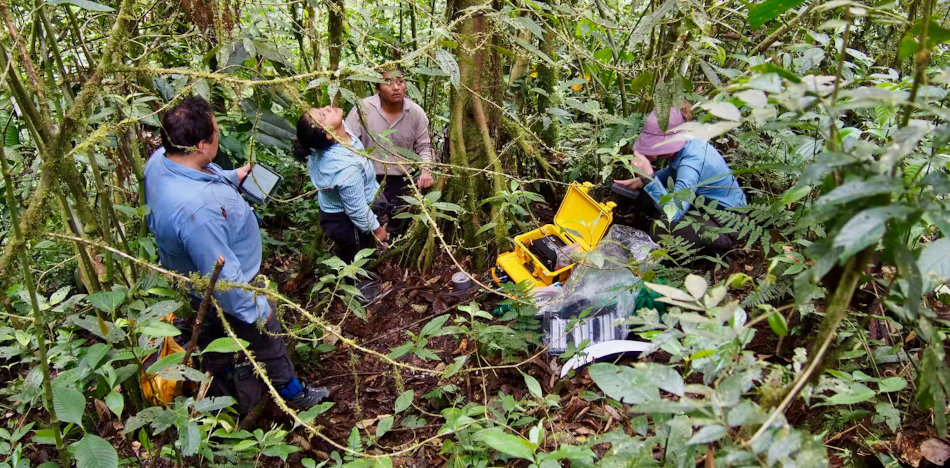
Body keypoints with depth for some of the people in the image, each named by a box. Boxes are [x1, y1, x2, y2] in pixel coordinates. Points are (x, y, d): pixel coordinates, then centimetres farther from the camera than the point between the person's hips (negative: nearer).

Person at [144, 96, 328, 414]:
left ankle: (223, 389, 59)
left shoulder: (160, 159, -17)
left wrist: (233, 177, 16)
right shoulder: (195, 209, -46)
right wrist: (257, 310, -22)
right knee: (266, 342, 18)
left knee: (214, 335, 32)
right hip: (226, 292, -8)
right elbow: (223, 276, -35)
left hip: (197, 279, 9)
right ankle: (293, 394, 45)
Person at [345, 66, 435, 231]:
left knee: (399, 226, 18)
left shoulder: (416, 112, -5)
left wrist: (426, 169, -14)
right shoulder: (362, 109, -13)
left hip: (403, 181, 3)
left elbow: (424, 146, 5)